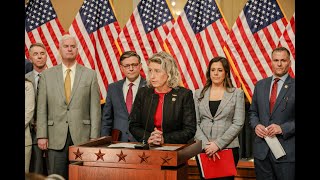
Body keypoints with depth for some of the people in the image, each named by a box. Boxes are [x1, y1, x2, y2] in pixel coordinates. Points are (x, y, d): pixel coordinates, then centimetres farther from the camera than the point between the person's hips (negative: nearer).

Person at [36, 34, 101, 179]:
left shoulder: (90, 74, 5)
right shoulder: (47, 75, 7)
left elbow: (95, 108, 2)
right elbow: (41, 108, 5)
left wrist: (94, 137, -3)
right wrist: (42, 136, -2)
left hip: (82, 137, 0)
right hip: (56, 138, 1)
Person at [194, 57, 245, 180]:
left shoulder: (237, 94, 4)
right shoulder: (199, 94, 10)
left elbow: (238, 123, -4)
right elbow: (195, 123, 4)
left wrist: (218, 144, -11)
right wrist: (205, 144, -10)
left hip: (228, 148, -2)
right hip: (203, 150, 2)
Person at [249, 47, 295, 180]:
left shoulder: (293, 87, -5)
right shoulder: (260, 85, 10)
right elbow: (252, 112, 15)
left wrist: (282, 128, -17)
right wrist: (256, 125, -4)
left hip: (286, 151, -4)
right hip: (261, 150, 4)